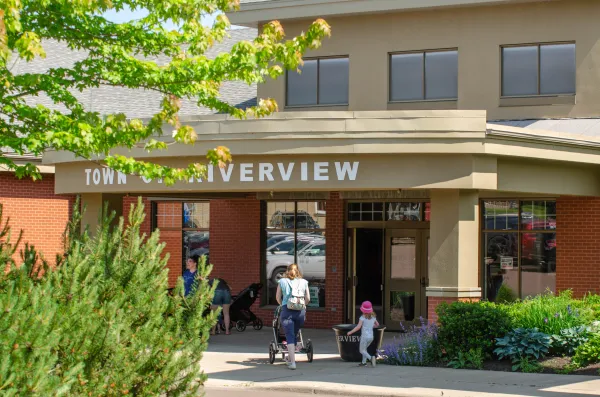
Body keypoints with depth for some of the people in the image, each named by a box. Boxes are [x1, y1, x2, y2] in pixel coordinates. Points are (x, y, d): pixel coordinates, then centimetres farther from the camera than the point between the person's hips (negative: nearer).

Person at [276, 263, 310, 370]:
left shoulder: (282, 281, 8)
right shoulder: (303, 282, 10)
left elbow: (278, 297, 10)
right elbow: (308, 298, 7)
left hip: (287, 310, -2)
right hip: (300, 311, 2)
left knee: (290, 336, -3)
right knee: (294, 335, 17)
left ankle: (292, 362, -15)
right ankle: (290, 359, 28)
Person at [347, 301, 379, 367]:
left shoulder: (363, 318, -11)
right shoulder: (373, 317, 6)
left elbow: (358, 327, -17)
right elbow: (377, 324, 21)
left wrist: (350, 332, -9)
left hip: (364, 336, -6)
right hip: (371, 336, 6)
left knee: (362, 351, 4)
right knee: (364, 349, 25)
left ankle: (371, 358, -20)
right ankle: (364, 362, 22)